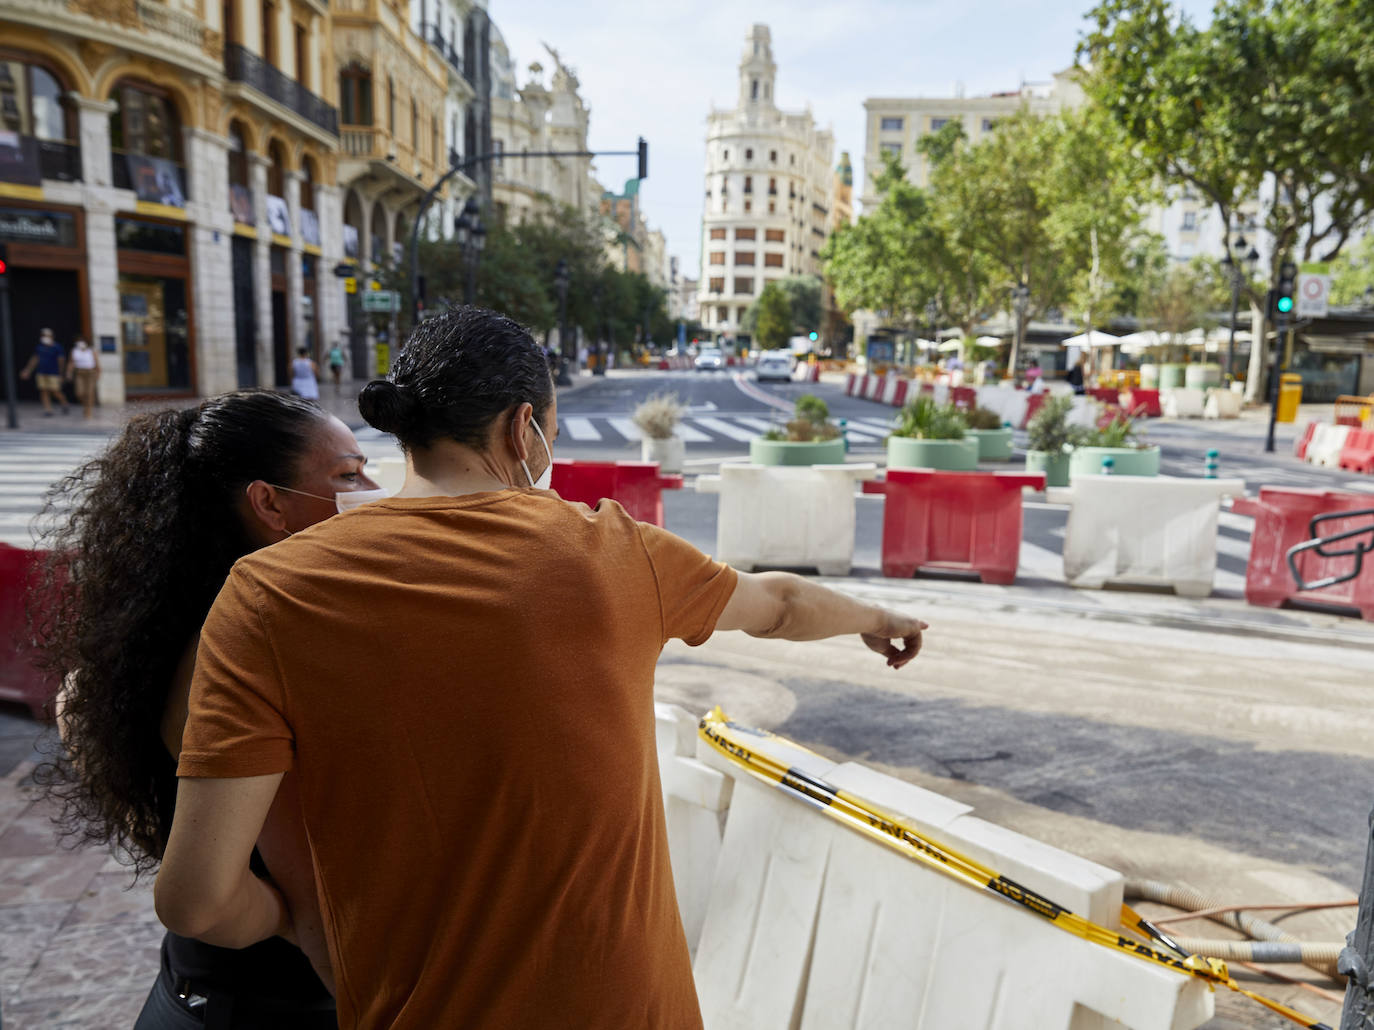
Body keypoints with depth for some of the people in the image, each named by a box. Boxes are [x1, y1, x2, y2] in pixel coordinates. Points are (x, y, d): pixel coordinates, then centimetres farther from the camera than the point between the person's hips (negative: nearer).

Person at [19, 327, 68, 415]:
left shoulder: (57, 347, -6)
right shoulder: (40, 346, 11)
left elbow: (60, 361, -7)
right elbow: (35, 359, 19)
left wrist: (60, 374, -11)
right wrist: (28, 370, 18)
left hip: (53, 374, -5)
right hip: (41, 373, 5)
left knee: (56, 392, -8)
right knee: (44, 392, 0)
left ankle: (64, 404, 19)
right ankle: (48, 411, 4)